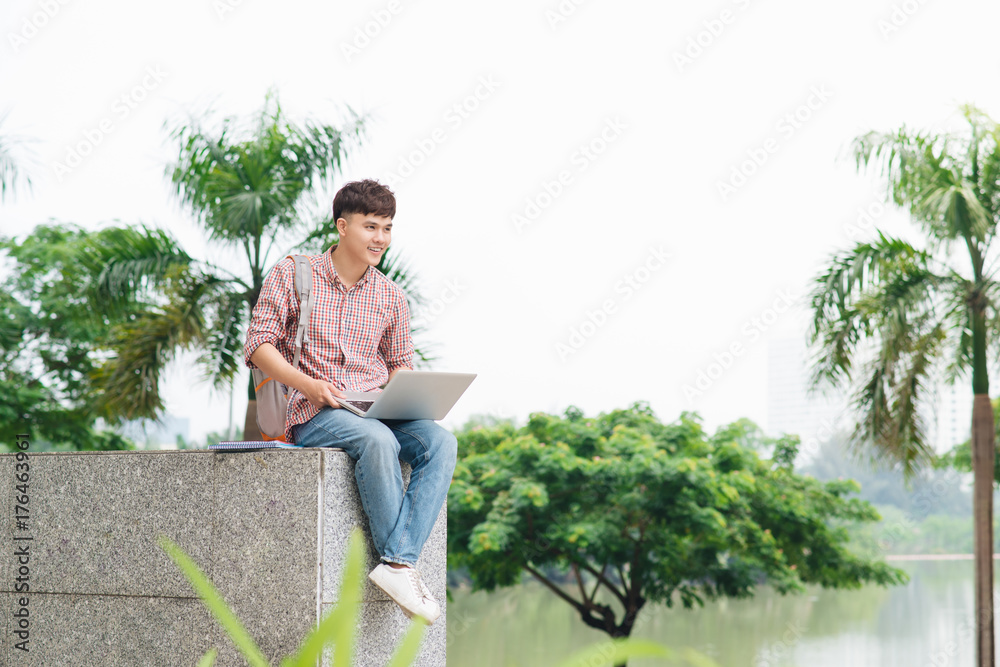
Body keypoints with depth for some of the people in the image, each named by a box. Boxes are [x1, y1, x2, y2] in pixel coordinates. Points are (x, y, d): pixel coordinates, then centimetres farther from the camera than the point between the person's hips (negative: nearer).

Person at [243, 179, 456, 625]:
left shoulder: (391, 298, 15)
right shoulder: (292, 275, 4)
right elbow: (258, 345, 0)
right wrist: (310, 385, -16)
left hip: (376, 408, 4)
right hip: (311, 415, -4)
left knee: (440, 442, -27)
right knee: (378, 440, -36)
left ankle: (396, 563, -34)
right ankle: (402, 564, -30)